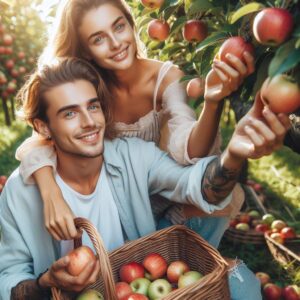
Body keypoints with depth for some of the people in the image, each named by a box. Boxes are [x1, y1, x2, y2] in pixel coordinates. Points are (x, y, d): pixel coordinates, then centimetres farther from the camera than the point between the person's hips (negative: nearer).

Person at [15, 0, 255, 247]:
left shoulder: (167, 77, -19)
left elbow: (188, 151, -33)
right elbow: (39, 142, -22)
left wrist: (213, 102, -53)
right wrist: (52, 195, -42)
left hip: (166, 198, -1)